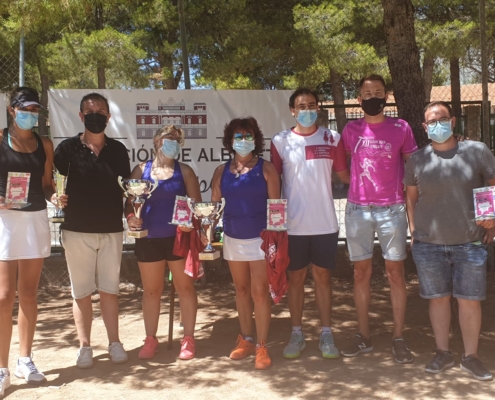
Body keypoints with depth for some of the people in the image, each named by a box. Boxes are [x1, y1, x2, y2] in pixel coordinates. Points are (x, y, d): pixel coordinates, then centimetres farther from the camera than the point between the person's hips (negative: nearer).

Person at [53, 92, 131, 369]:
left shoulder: (118, 149, 6)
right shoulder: (68, 148, -2)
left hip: (112, 230, 2)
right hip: (77, 230, -2)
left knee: (110, 289, 10)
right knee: (82, 292, 6)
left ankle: (114, 342, 20)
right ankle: (85, 346, 18)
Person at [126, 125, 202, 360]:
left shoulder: (184, 171, 3)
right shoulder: (141, 170, 6)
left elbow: (197, 204, 1)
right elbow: (129, 200, 7)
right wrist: (130, 216, -12)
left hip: (179, 238, -1)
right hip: (148, 239, 1)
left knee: (185, 287, 5)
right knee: (151, 290, 9)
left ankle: (188, 339, 15)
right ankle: (150, 339, 21)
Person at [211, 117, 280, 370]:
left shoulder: (266, 169, -4)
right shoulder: (222, 171, 5)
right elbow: (213, 205, 7)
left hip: (260, 238, -4)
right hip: (233, 238, 4)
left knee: (259, 291, -5)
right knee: (241, 290, 13)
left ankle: (261, 347, 4)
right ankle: (245, 340, 25)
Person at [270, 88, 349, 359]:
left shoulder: (332, 139, 2)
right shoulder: (280, 141, -1)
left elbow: (344, 175, 6)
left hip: (325, 223, 1)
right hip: (293, 224, 0)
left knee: (322, 277, 10)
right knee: (296, 278, 9)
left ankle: (326, 334, 20)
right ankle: (297, 334, 21)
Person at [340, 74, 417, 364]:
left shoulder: (401, 128, 1)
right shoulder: (351, 130, 5)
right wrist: (359, 186, 6)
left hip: (392, 209, -2)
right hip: (358, 209, 2)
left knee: (395, 272, 1)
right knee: (362, 272, 7)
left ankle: (399, 338, 10)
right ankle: (364, 337, 16)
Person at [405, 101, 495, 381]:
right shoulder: (418, 159, 4)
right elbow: (411, 197, 12)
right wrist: (414, 229, 5)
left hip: (470, 242, -1)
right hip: (428, 243, 1)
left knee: (470, 299, 3)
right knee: (439, 297, 9)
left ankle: (471, 356, 19)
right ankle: (443, 353, 24)